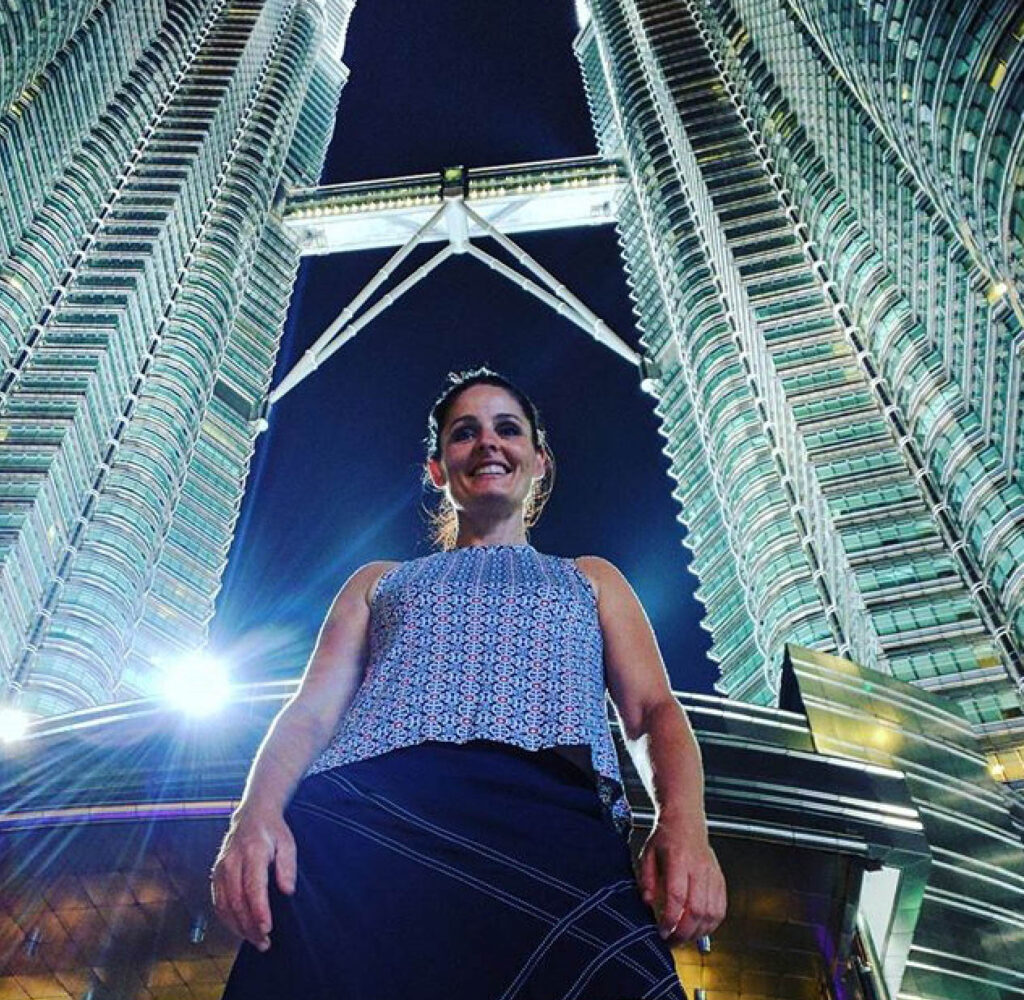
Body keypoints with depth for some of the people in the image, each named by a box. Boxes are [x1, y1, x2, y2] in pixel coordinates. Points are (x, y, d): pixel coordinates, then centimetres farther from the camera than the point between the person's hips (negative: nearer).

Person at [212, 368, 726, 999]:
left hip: (548, 812, 0)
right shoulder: (379, 582, 31)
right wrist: (257, 813, -7)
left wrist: (683, 822, -7)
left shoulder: (591, 579, 30)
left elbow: (653, 709, 16)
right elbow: (312, 710, 17)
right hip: (363, 807, 1)